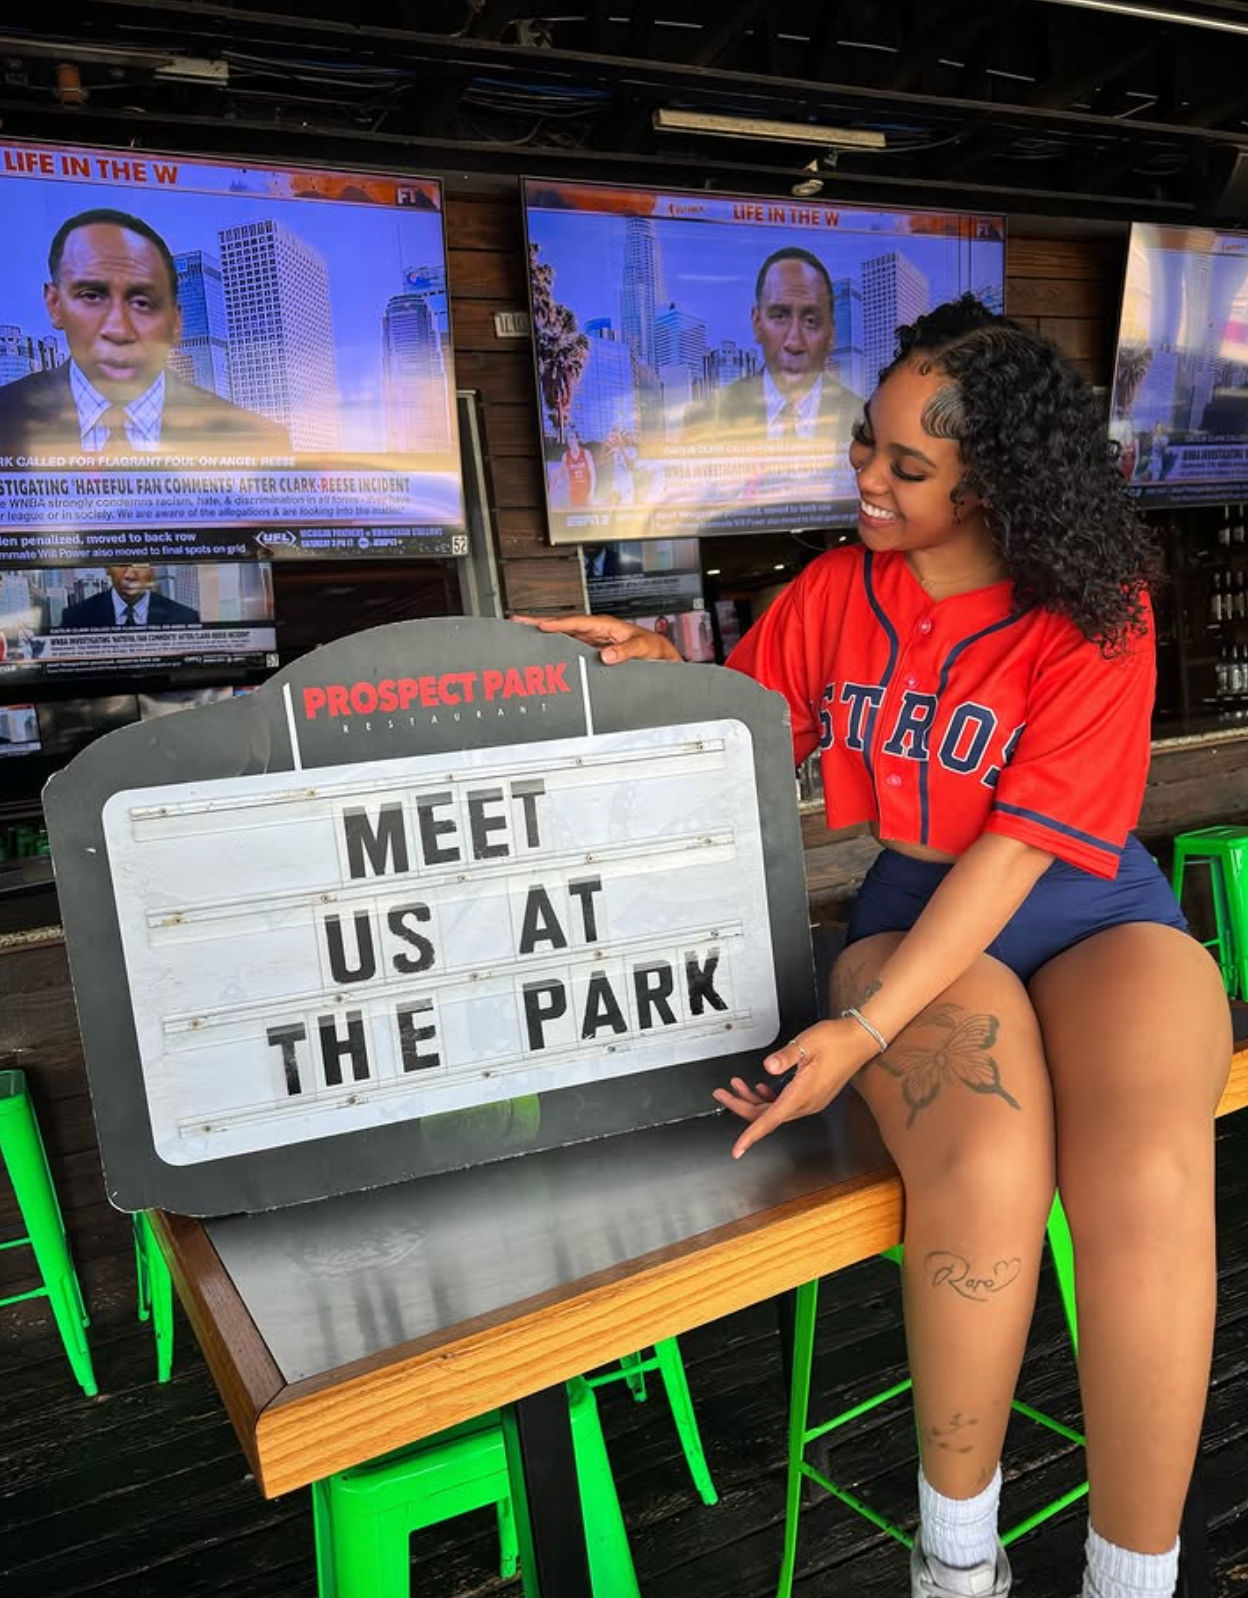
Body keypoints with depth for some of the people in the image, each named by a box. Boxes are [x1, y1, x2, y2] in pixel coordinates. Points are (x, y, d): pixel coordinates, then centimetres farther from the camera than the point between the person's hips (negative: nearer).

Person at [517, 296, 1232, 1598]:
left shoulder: (1095, 611, -7)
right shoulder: (837, 590, 4)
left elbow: (1020, 843, -16)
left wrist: (863, 1029, -23)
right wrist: (658, 664, -9)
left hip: (1098, 917, -1)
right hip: (921, 918, 1)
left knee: (1147, 1188, -32)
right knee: (984, 1172, -32)